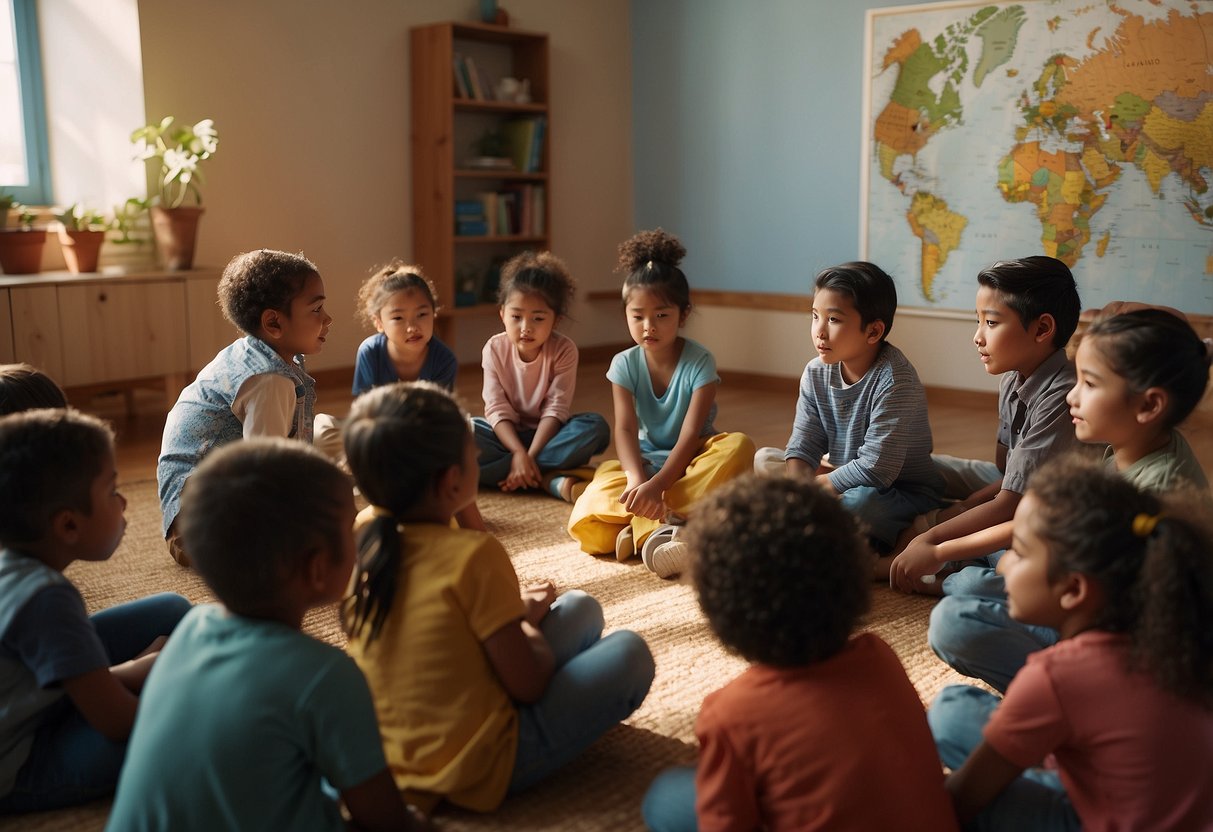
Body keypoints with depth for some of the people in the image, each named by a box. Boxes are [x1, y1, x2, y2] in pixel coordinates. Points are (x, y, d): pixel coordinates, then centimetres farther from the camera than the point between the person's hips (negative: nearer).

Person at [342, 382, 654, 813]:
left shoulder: (360, 535, -4)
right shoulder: (473, 554, -26)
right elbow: (527, 685, -19)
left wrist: (512, 610, 10)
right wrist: (528, 622, 1)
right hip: (476, 771, -7)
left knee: (581, 608, 13)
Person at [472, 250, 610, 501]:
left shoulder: (564, 350, -11)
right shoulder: (495, 349, -8)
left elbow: (556, 408, -17)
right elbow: (497, 409, -14)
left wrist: (530, 456, -28)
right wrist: (519, 453, -30)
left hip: (547, 434, -1)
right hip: (509, 435, 1)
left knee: (596, 427, -28)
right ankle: (550, 478, -32)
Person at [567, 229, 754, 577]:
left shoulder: (700, 362, -13)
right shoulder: (624, 365, -4)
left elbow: (690, 434, -22)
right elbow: (625, 429, -16)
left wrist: (656, 486, -36)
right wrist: (637, 479, -37)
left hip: (689, 464, 0)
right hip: (645, 463, 1)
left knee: (738, 445, -35)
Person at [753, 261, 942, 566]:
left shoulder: (895, 381, -24)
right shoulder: (817, 373, -2)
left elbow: (876, 469, -28)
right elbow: (803, 446, -4)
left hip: (906, 493, -9)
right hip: (846, 480, 9)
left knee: (859, 501, -40)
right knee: (764, 459, -2)